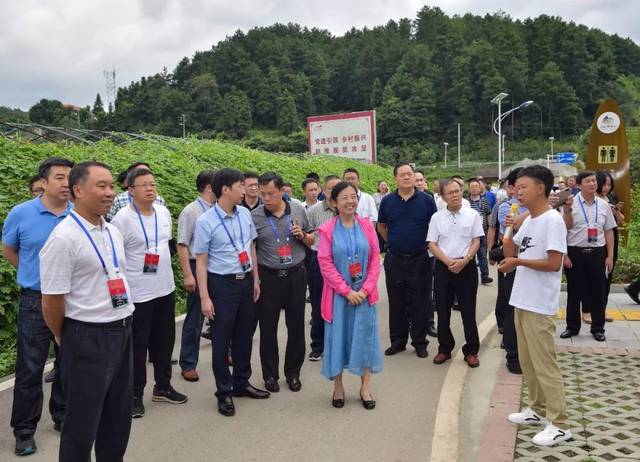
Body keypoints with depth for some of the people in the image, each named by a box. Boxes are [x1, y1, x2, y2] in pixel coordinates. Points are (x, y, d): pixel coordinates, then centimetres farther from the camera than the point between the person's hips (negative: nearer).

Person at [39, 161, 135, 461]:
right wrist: (65, 339, -1)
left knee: (119, 418, 20)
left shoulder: (113, 232, 7)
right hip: (88, 338, -7)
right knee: (82, 424, 9)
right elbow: (52, 301, -15)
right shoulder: (63, 238, -17)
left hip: (123, 331, 7)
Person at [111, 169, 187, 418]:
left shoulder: (164, 212, 5)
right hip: (137, 293, -6)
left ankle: (163, 387, 33)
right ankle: (135, 395, 22)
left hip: (166, 289, 6)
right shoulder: (123, 218, -15)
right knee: (137, 345, 6)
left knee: (164, 341, 16)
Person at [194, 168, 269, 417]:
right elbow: (201, 261, -10)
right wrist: (205, 297, -12)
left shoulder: (245, 213, 2)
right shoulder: (206, 221, -12)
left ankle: (241, 383, 34)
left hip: (246, 281, 5)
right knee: (221, 340, 5)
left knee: (245, 336, 15)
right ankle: (224, 392, 21)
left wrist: (256, 279, 13)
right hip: (222, 284, -5)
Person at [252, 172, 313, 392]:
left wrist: (302, 235, -9)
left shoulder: (298, 210, 1)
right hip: (268, 277, -1)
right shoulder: (254, 216, -6)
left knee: (296, 325, 9)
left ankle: (293, 373, 27)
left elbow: (311, 241, 12)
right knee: (268, 328, 7)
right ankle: (270, 375, 25)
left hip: (296, 275, 2)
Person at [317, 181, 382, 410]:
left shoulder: (366, 226, 1)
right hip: (338, 293, -2)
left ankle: (365, 387, 21)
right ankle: (338, 386, 22)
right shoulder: (327, 229, -6)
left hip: (363, 292, 2)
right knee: (338, 336, 7)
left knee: (365, 336, 7)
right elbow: (325, 263, -9)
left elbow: (375, 259, 1)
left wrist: (366, 289, -9)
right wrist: (347, 291, -12)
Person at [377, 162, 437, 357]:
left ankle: (420, 342, 18)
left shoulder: (426, 200, -3)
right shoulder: (387, 201, 2)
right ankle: (397, 341, 23)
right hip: (394, 259, 2)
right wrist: (393, 242, 10)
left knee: (420, 303, 5)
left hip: (419, 259, -2)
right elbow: (381, 226, 16)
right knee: (396, 303, 10)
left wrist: (426, 244, 4)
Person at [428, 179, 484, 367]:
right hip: (443, 267, 2)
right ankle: (444, 348, 22)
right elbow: (432, 244, 2)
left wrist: (463, 261, -14)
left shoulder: (472, 215, 2)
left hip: (466, 266, -1)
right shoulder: (436, 217, 4)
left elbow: (476, 241, 0)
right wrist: (448, 261, -12)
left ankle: (471, 351, 16)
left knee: (468, 311, 3)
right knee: (443, 310, 8)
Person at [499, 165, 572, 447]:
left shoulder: (553, 221, -15)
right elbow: (510, 253, 18)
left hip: (540, 305, -9)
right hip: (522, 301, 9)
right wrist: (508, 230, 1)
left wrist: (518, 261, -17)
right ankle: (538, 409, 32)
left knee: (544, 364, -2)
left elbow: (554, 264, -21)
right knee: (527, 361, 18)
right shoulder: (528, 221, 11)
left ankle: (559, 424, 9)